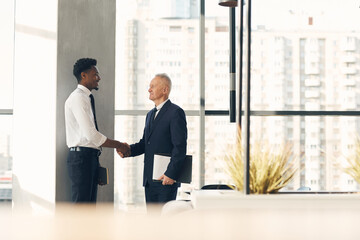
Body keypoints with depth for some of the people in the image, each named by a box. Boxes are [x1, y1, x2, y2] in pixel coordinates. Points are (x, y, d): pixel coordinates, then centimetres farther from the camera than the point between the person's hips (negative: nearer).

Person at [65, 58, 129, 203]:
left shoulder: (86, 98, 19)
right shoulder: (78, 98, -13)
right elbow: (91, 135, -20)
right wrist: (119, 145, -12)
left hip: (90, 157, 10)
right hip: (81, 157, -10)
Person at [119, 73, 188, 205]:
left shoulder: (176, 112, -8)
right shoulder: (150, 114, 21)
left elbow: (180, 147, -14)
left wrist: (171, 174, -19)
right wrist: (130, 150, 1)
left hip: (166, 178, -8)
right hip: (149, 178, 8)